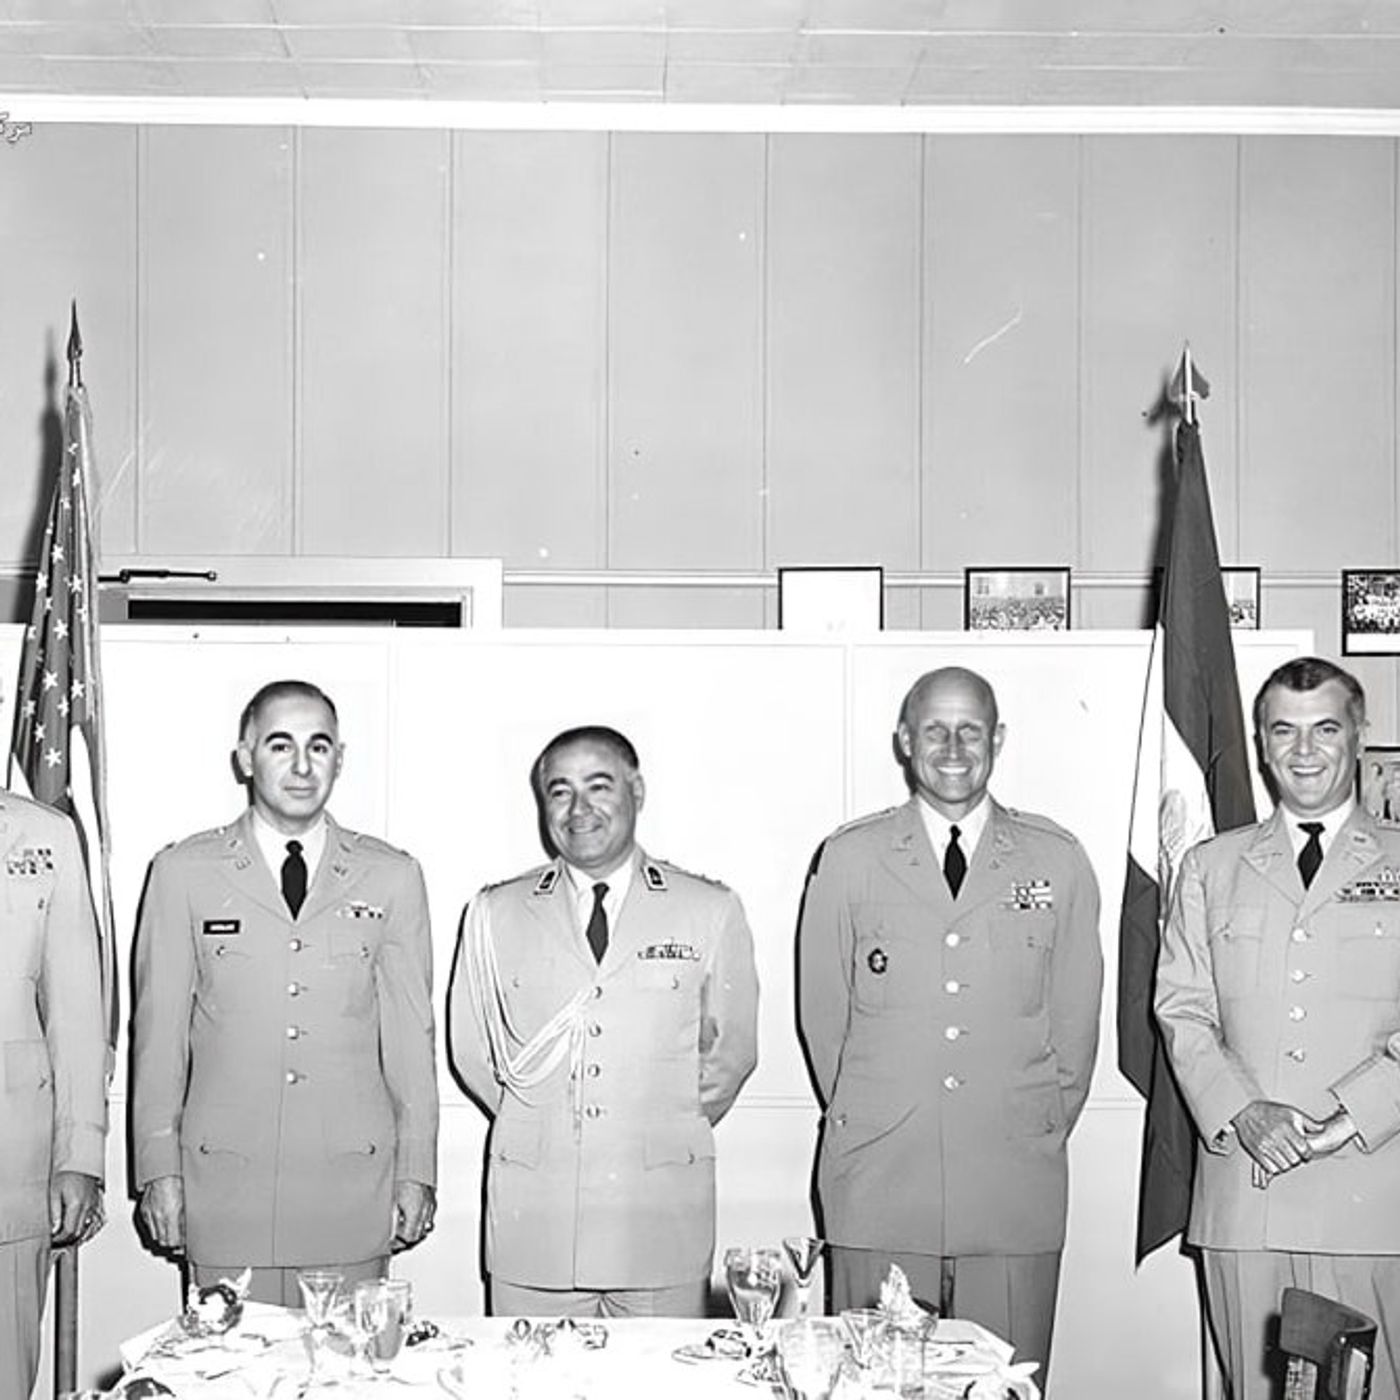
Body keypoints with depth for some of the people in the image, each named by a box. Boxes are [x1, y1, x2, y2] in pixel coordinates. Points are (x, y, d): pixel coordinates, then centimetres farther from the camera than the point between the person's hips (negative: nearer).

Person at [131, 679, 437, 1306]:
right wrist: (159, 1170, 1)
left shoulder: (392, 877, 7)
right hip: (224, 1182, 0)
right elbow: (158, 1030, 5)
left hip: (353, 1183, 1)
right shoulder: (183, 873, 5)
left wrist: (416, 1173, 5)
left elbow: (411, 1035, 8)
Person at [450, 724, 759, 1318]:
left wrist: (668, 1132, 5)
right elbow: (472, 1053, 13)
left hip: (663, 1208, 0)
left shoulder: (711, 911, 6)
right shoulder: (493, 914, 8)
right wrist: (537, 1120, 7)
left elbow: (733, 1052, 10)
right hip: (533, 1213, 1)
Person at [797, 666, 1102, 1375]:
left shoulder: (1058, 861, 8)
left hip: (1016, 1190, 1)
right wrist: (860, 1121, 10)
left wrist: (1044, 1128, 10)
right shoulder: (848, 858, 6)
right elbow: (821, 1012, 11)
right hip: (877, 1185, 0)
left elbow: (1075, 1016, 12)